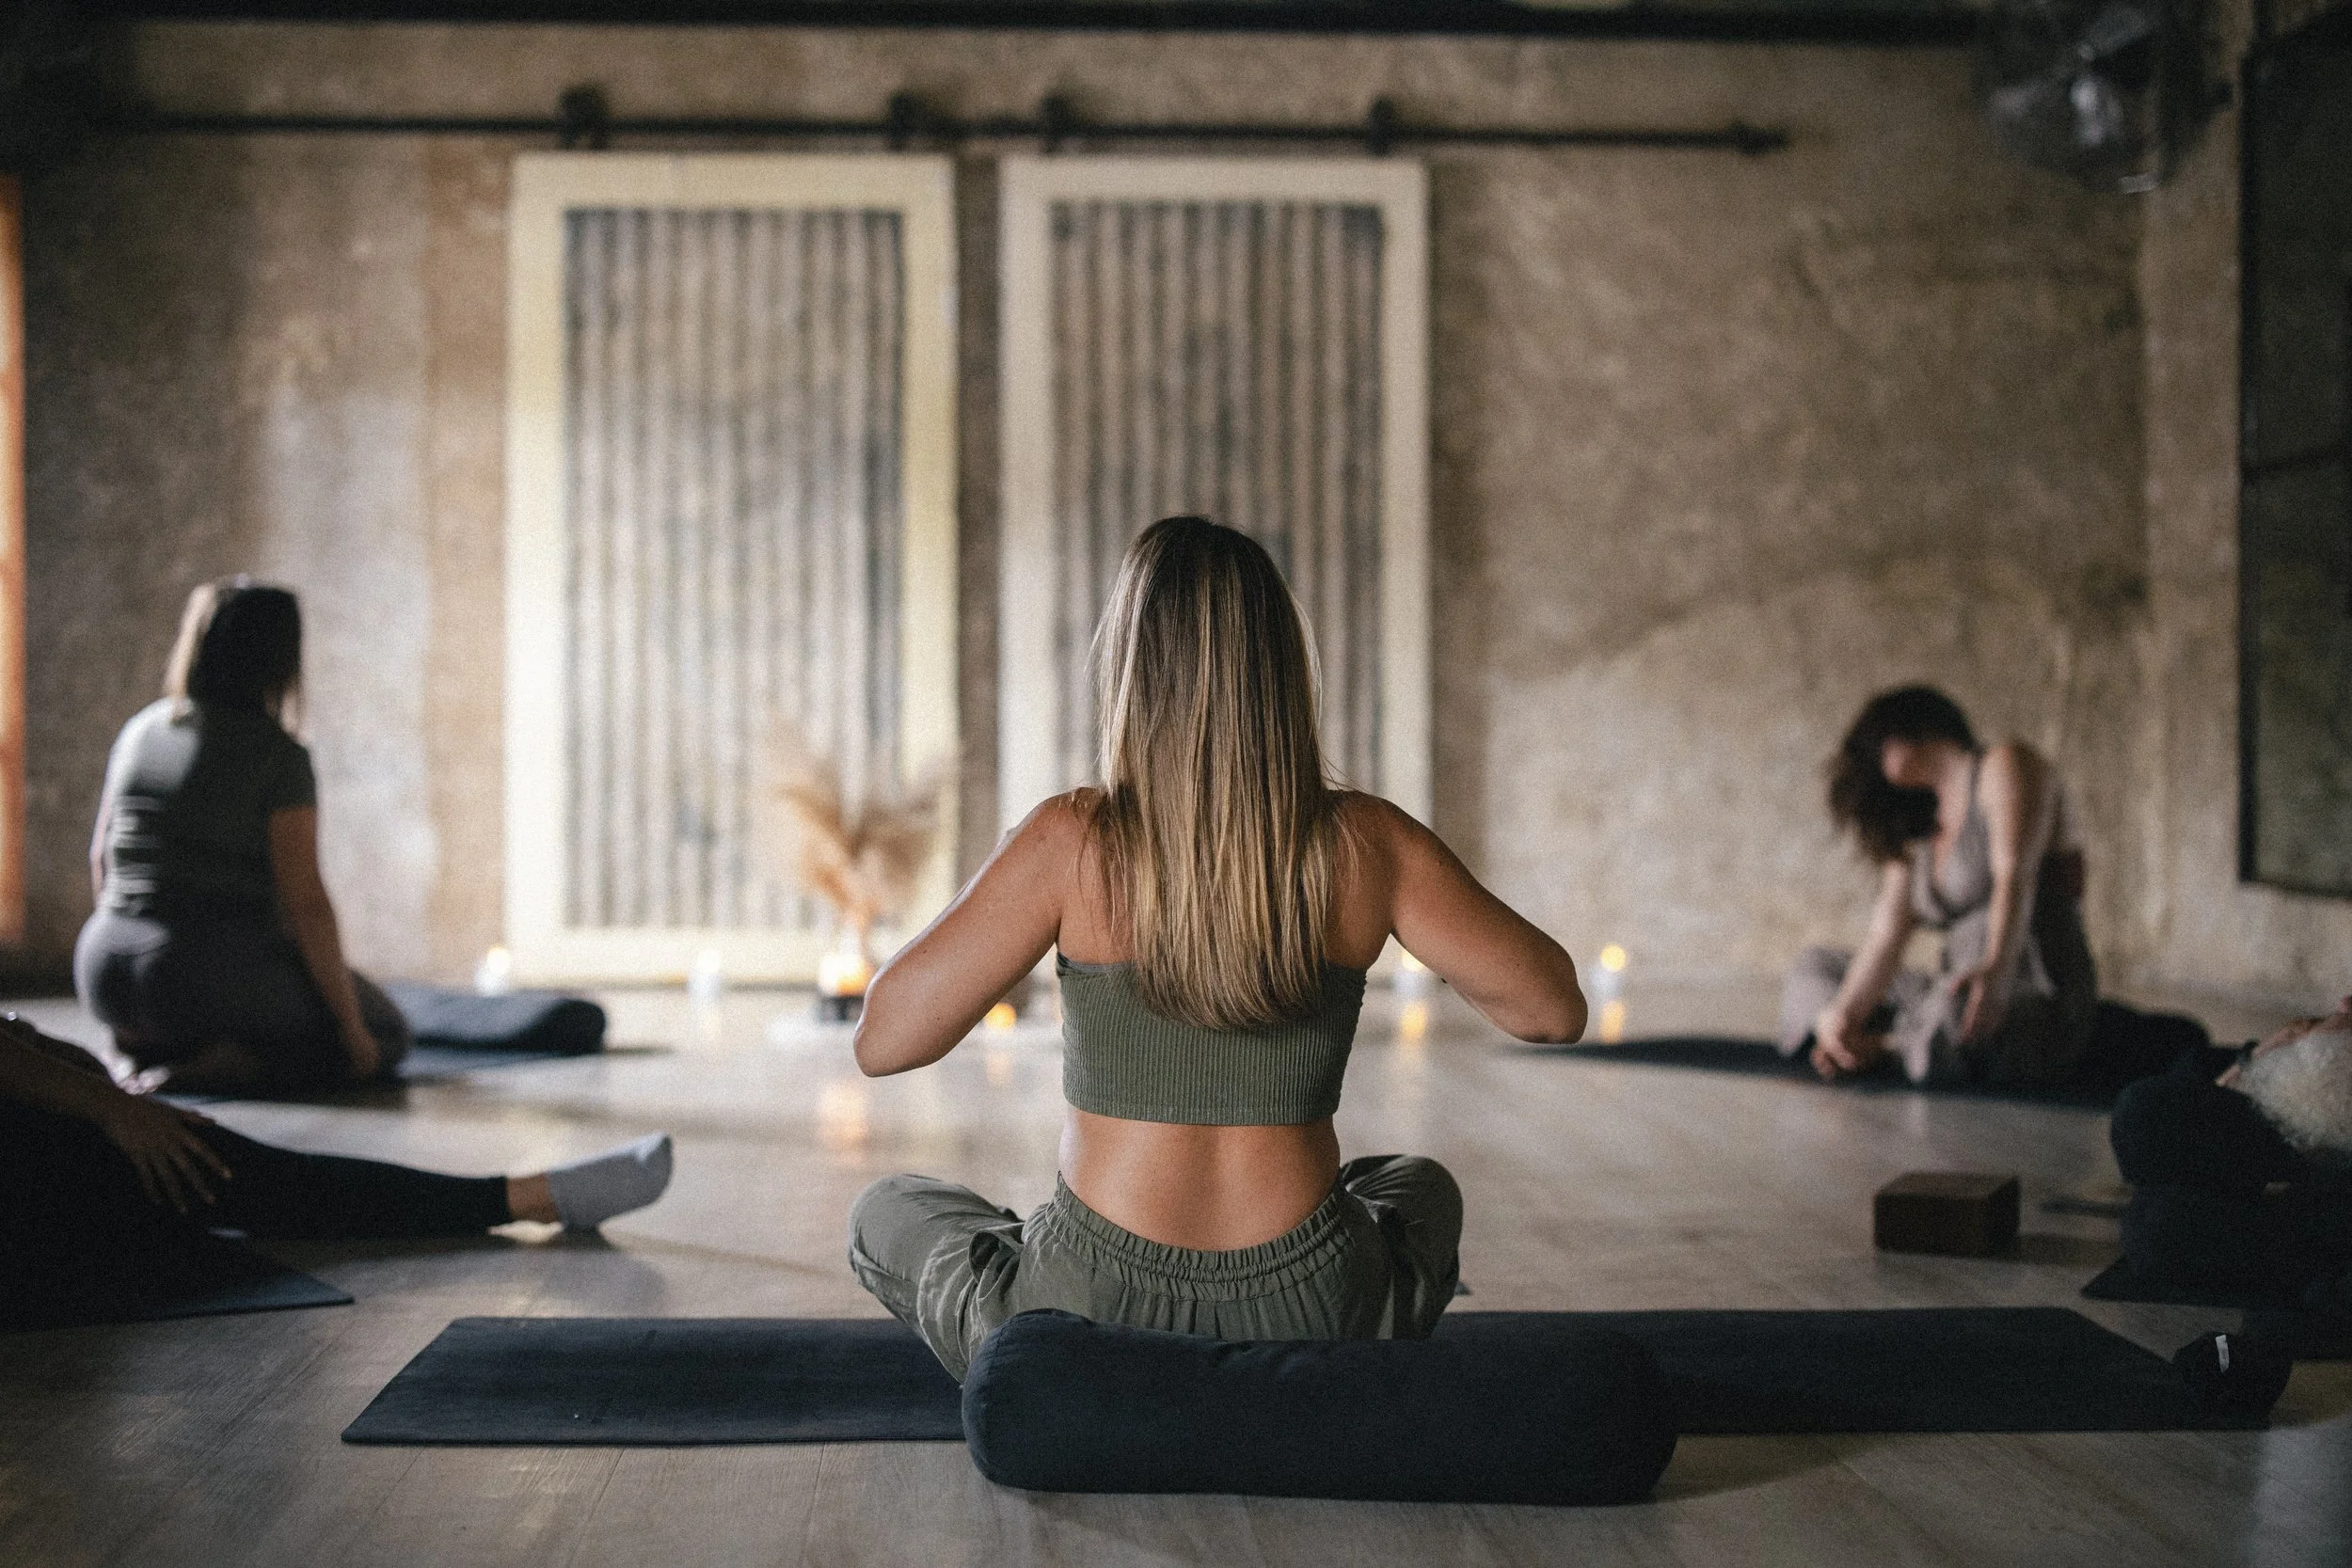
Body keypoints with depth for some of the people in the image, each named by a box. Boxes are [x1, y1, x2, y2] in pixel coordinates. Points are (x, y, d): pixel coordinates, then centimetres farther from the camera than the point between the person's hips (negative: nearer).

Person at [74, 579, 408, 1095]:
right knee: (385, 1035, 12)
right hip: (215, 973, -7)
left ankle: (156, 1042, 9)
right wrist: (352, 1032, -5)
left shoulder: (141, 729, 8)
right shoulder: (281, 757, -12)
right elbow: (306, 902, -14)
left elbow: (101, 860, 16)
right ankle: (235, 1066, -11)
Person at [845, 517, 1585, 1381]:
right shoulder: (1365, 843, -9)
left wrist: (1000, 879, 5)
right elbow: (1553, 1007, -1)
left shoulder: (1072, 841, -14)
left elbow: (883, 1039, -10)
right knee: (1420, 1188, 38)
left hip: (1085, 1318, -2)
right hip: (1309, 1324, 2)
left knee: (884, 1214, 31)